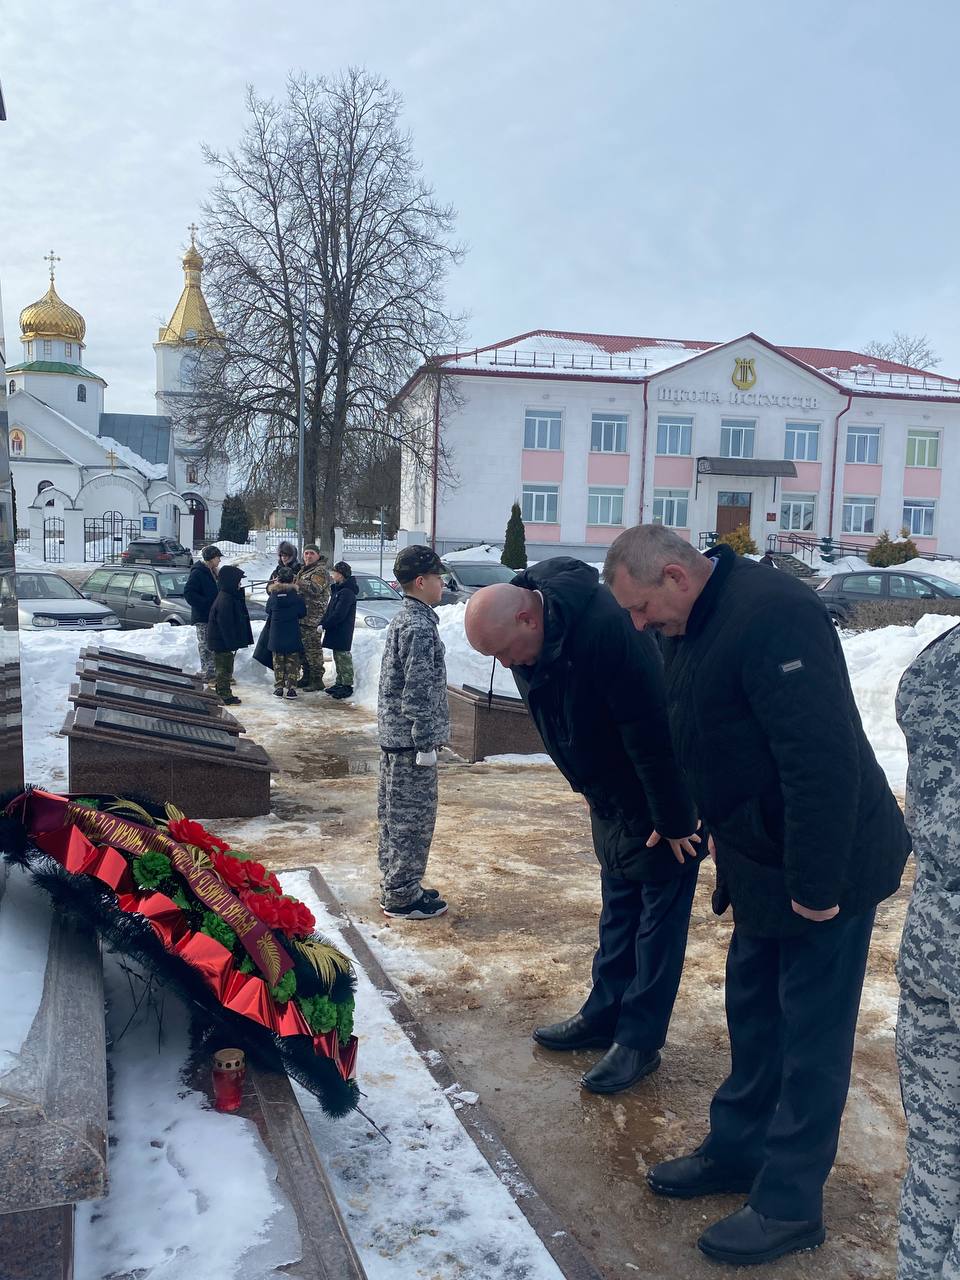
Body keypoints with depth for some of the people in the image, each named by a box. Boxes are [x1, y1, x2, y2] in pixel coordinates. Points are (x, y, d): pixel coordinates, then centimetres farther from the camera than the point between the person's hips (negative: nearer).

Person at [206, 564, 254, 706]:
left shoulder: (231, 597, 10)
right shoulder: (225, 600, -22)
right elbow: (226, 624, -24)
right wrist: (232, 643, -22)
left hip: (223, 641, 10)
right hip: (223, 641, -10)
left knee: (225, 668, 17)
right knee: (224, 669, -2)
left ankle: (225, 694, 26)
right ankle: (225, 696, 5)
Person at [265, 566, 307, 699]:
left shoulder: (273, 596, -8)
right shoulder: (297, 596, -12)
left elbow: (268, 610, 6)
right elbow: (302, 613, -1)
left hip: (276, 634, 1)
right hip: (293, 635, -1)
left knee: (278, 661, 13)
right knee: (292, 662, 7)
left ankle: (279, 687, 12)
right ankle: (291, 688, 3)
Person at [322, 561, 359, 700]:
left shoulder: (347, 592, -19)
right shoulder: (338, 590, 14)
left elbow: (338, 614, -24)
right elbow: (330, 610, 17)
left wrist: (324, 624, -18)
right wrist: (322, 623, 5)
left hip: (343, 632, -10)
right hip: (336, 632, 10)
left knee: (343, 657, -5)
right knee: (338, 657, 15)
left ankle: (347, 685, 1)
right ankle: (340, 683, 24)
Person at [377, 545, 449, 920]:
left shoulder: (402, 620, 13)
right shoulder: (421, 628, -18)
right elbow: (417, 692, -21)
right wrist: (426, 745, -18)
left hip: (391, 735, 10)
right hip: (410, 738, -10)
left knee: (394, 815, 16)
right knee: (413, 818, -1)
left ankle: (394, 887, 27)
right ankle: (403, 896, 8)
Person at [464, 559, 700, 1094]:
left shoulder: (608, 629, -35)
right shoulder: (530, 641, -7)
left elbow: (651, 734, -30)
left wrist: (672, 820, -22)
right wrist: (597, 793, 11)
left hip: (661, 794, -8)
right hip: (610, 798, 8)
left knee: (659, 916, 3)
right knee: (618, 906, 18)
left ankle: (640, 1041, 13)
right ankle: (603, 1015, 30)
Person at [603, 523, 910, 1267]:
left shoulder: (772, 615, -26)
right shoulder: (695, 630, 5)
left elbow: (824, 760, -29)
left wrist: (817, 885, -25)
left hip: (825, 871, -9)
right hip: (764, 866, 9)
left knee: (811, 1038, 4)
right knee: (753, 1013, 19)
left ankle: (790, 1206, 18)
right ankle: (738, 1150, 36)